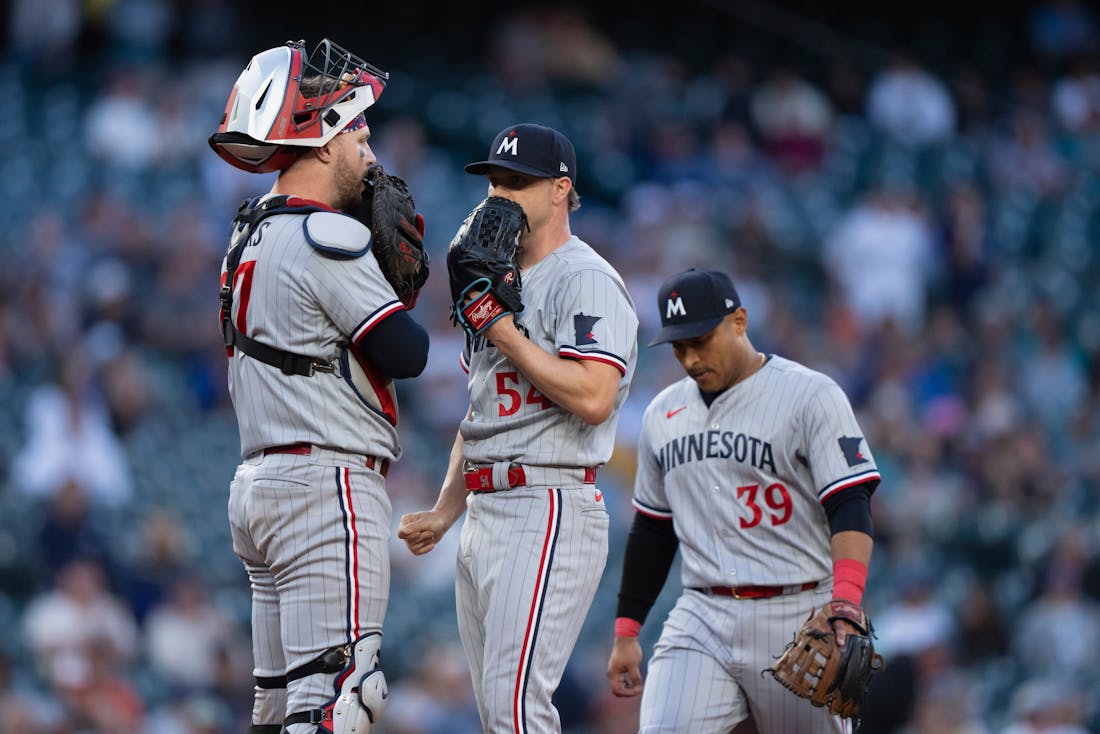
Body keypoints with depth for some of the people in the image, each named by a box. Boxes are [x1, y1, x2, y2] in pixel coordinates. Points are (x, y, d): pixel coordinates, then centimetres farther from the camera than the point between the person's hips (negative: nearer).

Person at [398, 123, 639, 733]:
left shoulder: (585, 280, -8)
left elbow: (593, 398, -22)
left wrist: (504, 332, -16)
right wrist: (444, 512, 17)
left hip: (550, 510, -10)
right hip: (485, 517, 10)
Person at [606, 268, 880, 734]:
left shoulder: (811, 396, -5)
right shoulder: (663, 413, 14)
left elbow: (851, 508, -14)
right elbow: (651, 531, 23)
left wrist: (845, 604, -29)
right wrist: (625, 632, 18)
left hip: (796, 620, -4)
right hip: (700, 619, 4)